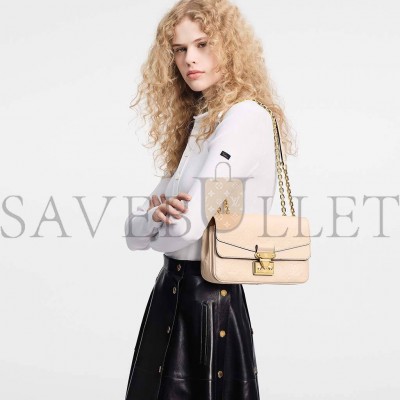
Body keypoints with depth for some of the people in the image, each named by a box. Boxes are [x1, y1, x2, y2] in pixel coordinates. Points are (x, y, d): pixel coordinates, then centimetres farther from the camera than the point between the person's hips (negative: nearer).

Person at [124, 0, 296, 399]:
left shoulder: (247, 118, -14)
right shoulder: (195, 123, 13)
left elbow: (189, 225, -22)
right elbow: (134, 231, 9)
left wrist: (157, 220, 0)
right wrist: (157, 214, -14)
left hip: (208, 295, -8)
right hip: (171, 290, 8)